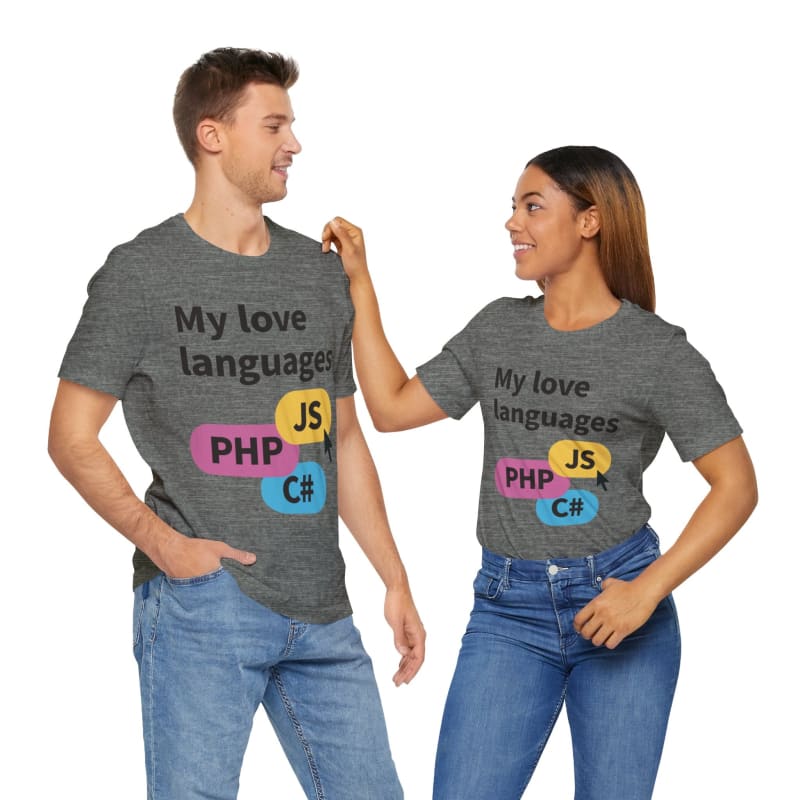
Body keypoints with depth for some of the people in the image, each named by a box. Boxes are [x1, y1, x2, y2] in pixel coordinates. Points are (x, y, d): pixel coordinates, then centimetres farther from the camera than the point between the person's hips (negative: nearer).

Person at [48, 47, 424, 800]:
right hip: (202, 597, -5)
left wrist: (396, 581, 14)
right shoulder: (141, 272, -1)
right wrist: (157, 537, -15)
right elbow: (72, 436, -1)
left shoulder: (321, 271, 14)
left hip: (321, 611, 5)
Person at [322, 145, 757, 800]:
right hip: (509, 607, 3)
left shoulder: (657, 349, -5)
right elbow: (392, 408, 11)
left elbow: (736, 485, -6)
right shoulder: (498, 328, 9)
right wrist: (358, 281, 9)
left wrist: (648, 591, -15)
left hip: (616, 599, -3)